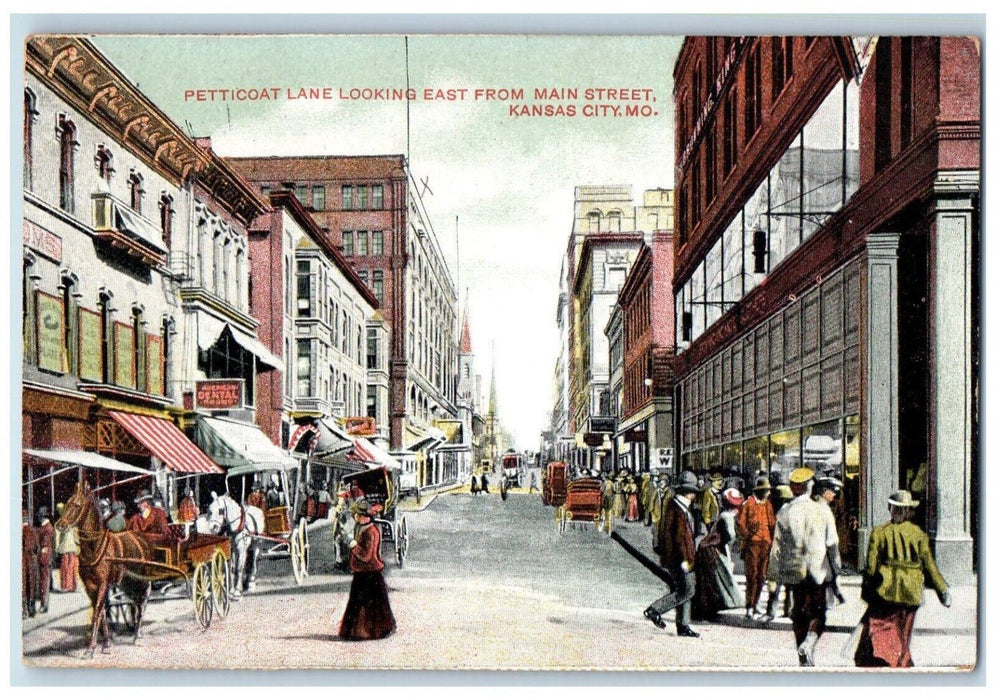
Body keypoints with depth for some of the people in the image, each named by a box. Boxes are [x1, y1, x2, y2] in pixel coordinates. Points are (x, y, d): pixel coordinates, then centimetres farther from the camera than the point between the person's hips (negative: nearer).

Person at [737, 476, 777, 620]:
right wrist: (747, 536, -11)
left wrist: (771, 541, 9)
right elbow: (740, 523, -5)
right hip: (752, 544, -6)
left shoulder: (768, 505, 14)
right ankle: (749, 608, -5)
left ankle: (754, 606, 17)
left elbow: (772, 525, 18)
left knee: (761, 576, 7)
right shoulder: (748, 504, -4)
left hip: (766, 544, 6)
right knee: (752, 575, -7)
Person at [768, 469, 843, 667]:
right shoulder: (822, 510, -5)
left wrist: (774, 576, 9)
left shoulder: (785, 512, 2)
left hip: (794, 572, 2)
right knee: (818, 613, 8)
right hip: (818, 570, -2)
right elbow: (832, 545, -4)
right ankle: (809, 643, -18)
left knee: (799, 614, 11)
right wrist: (835, 574, 3)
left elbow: (777, 546, 4)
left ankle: (805, 661, 12)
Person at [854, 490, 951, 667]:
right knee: (902, 639, 14)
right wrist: (943, 590, 10)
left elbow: (871, 565, -2)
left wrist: (866, 592, 7)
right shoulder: (918, 533, 3)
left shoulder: (879, 532, -1)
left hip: (885, 593, -2)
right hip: (911, 594, 3)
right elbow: (929, 566, 2)